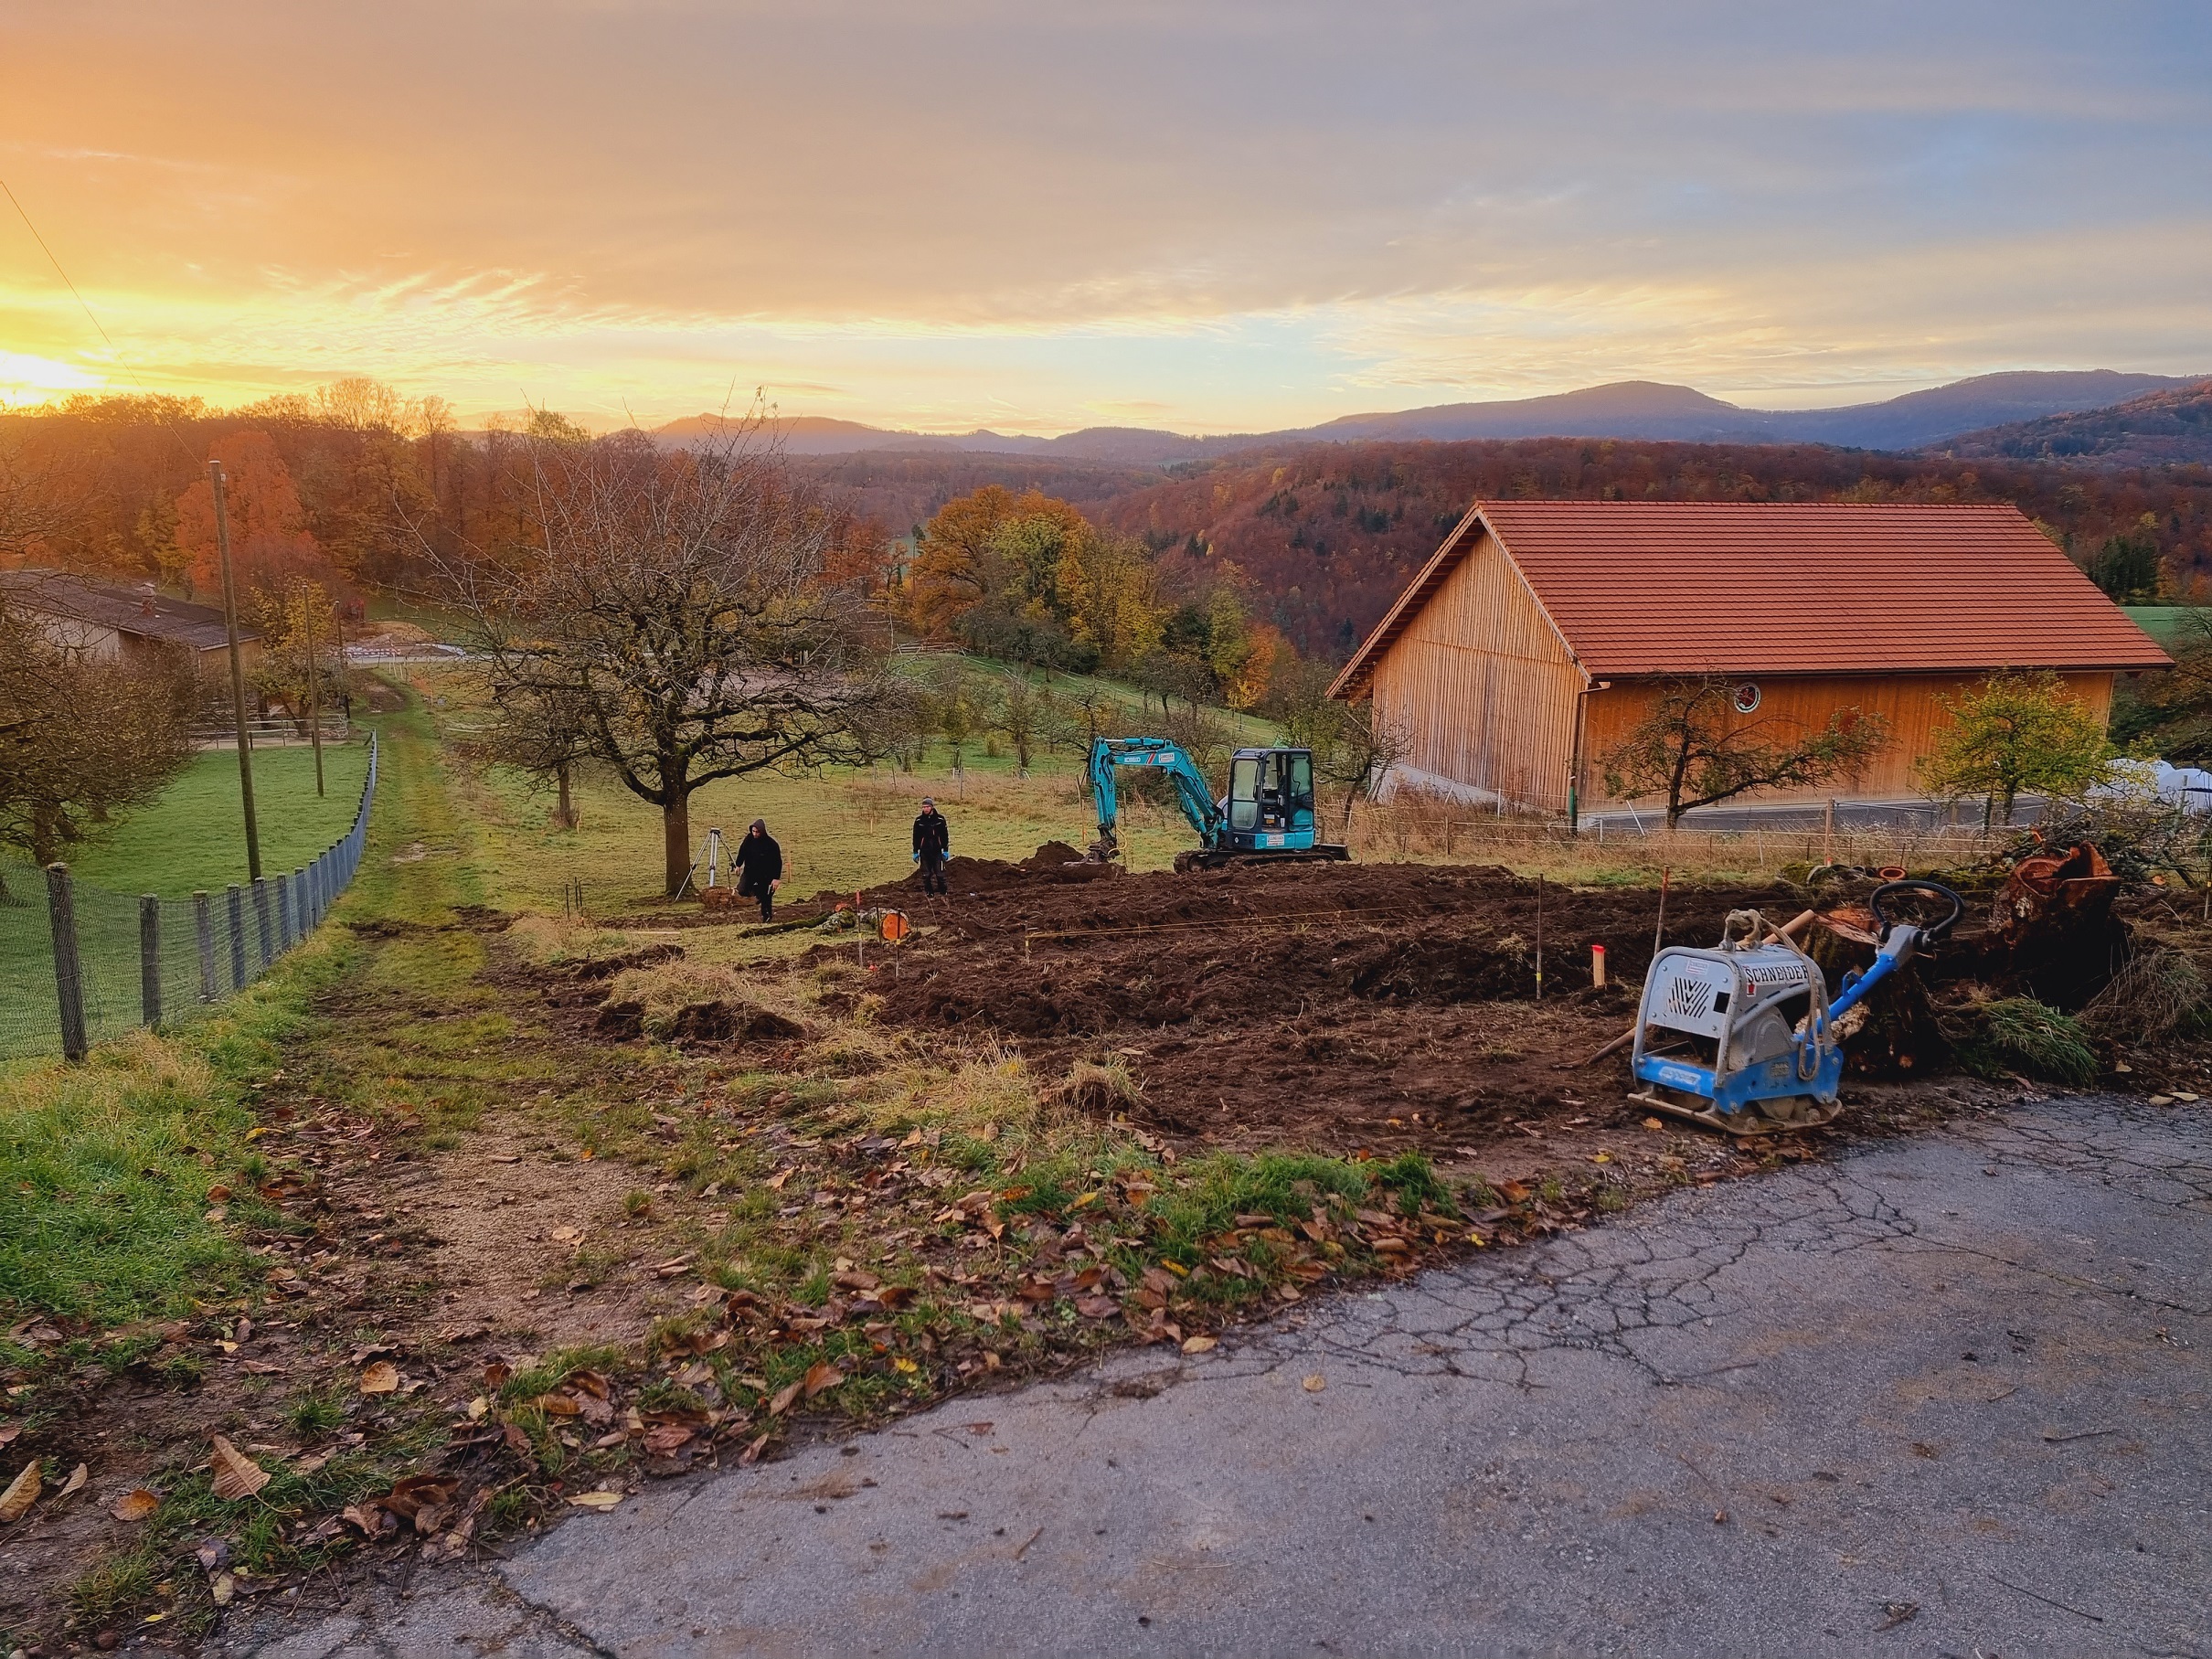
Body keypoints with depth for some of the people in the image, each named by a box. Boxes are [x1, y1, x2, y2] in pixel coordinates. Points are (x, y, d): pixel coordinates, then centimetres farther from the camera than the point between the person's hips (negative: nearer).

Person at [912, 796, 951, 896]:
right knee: (926, 875, 5)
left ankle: (943, 892, 12)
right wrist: (915, 852, 5)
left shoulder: (940, 819, -1)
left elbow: (945, 835, 4)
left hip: (937, 851, -1)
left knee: (940, 873, -1)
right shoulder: (919, 821, 2)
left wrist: (946, 850, 1)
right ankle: (929, 892, 15)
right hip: (924, 852, 1)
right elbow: (916, 838, 8)